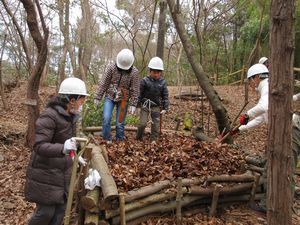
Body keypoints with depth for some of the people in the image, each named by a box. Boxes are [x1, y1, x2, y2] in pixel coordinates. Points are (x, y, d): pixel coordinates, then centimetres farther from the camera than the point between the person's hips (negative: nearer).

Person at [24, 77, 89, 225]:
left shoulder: (70, 116, 3)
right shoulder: (49, 116, -22)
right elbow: (39, 146, -28)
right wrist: (63, 149, -44)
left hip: (62, 171, 7)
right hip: (45, 172, -7)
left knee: (60, 209, 12)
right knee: (46, 211, 3)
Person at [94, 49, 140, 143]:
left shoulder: (134, 72, -11)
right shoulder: (111, 67, -10)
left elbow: (135, 90, -6)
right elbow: (103, 83, -6)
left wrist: (133, 104, -8)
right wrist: (97, 97, -5)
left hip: (123, 99, 0)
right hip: (110, 96, 1)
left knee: (120, 122, 2)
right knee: (106, 118, -12)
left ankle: (119, 141, 21)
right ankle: (107, 139, 7)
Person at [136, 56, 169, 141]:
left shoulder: (162, 82, -3)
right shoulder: (145, 81, -11)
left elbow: (165, 95, 1)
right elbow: (140, 93, -4)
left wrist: (165, 108, -3)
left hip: (156, 107, 2)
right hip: (145, 106, -2)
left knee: (156, 125, 5)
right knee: (142, 123, -4)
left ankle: (154, 140, 21)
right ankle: (138, 139, 19)